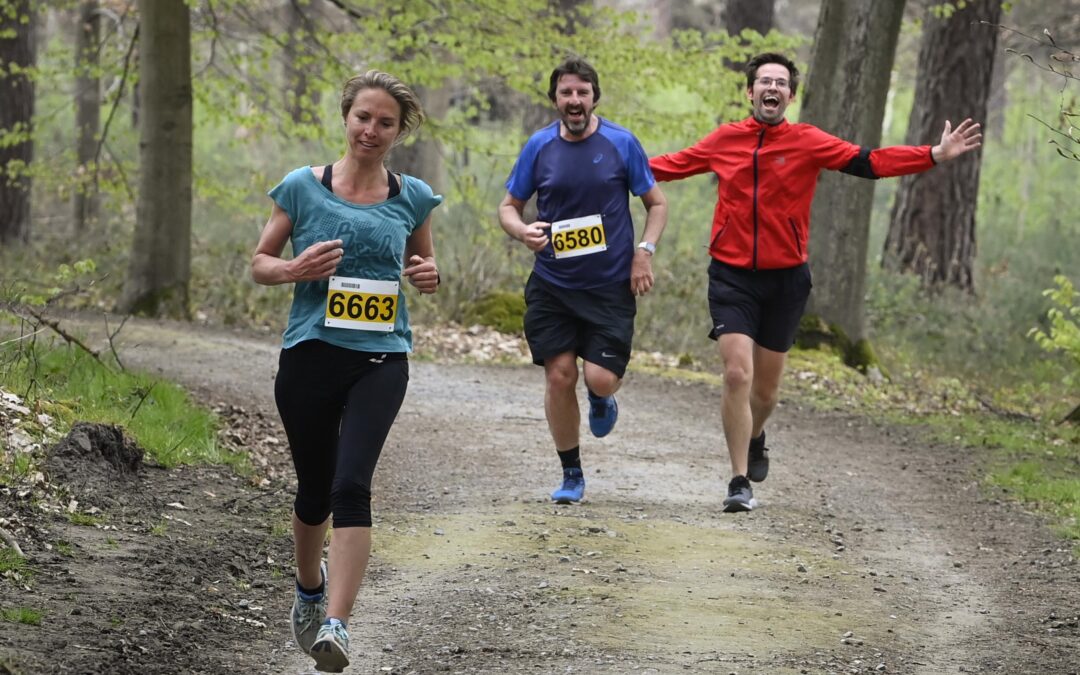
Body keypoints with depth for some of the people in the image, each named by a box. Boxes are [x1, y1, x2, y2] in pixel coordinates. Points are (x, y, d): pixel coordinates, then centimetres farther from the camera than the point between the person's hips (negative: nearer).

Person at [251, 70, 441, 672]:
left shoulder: (413, 197, 6)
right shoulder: (303, 187, 1)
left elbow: (423, 261, 21)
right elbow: (260, 263, 8)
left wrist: (430, 276, -3)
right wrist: (296, 269, -14)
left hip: (381, 358, 0)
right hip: (310, 353, 1)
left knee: (352, 485, -19)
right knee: (315, 489, 13)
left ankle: (336, 625, -25)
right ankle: (310, 591, 43)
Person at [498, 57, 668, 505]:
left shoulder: (621, 143, -2)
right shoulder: (539, 147, 2)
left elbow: (656, 203, 7)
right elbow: (509, 206, 10)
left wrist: (644, 251, -8)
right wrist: (522, 231, -13)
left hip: (611, 286, -2)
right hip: (552, 286, 2)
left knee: (601, 378, -12)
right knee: (559, 376, -2)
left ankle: (600, 399, 28)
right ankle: (571, 475, 14)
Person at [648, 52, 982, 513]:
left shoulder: (808, 143, -3)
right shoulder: (724, 140, 2)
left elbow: (870, 163, -8)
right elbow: (675, 165, 18)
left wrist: (935, 156, -17)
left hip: (784, 279, 1)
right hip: (731, 276, -1)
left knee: (766, 386, 13)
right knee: (737, 375, -15)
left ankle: (753, 439, 47)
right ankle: (740, 482, -6)